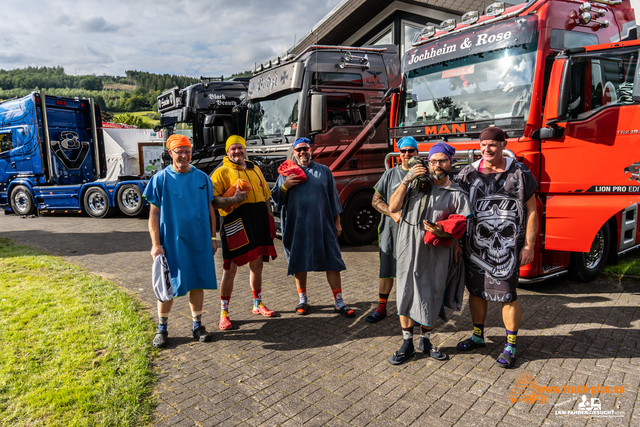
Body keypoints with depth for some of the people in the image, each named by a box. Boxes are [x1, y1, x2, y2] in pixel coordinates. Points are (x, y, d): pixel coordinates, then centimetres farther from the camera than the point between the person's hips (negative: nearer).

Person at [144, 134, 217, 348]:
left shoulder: (202, 177, 5)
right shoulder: (161, 178, -2)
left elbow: (209, 209, 11)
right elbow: (154, 214, -3)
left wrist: (212, 238, 9)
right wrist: (156, 244, -9)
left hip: (199, 241, 3)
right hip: (171, 242, -2)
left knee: (198, 283, 9)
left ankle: (197, 325, 25)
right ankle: (162, 328, 24)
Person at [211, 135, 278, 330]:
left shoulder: (255, 169, 17)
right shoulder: (222, 172, -1)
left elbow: (266, 196, 22)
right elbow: (212, 200, -9)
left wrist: (270, 221, 18)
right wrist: (234, 199, -24)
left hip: (258, 223, 6)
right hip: (235, 224, -6)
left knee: (257, 265, 15)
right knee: (230, 269, -1)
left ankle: (258, 304, 32)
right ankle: (224, 313, 11)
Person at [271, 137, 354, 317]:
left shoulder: (324, 171, 12)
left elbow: (333, 197, 12)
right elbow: (276, 197, 9)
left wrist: (337, 222, 8)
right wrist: (285, 186, -10)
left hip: (322, 225, 0)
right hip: (297, 226, 0)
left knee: (332, 262, -2)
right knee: (299, 263, 7)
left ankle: (339, 302, 7)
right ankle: (303, 300, 24)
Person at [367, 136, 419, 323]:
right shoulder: (390, 174, 9)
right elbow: (376, 200, 7)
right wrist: (394, 214, -9)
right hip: (391, 231, 2)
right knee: (386, 271, 8)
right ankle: (381, 308, 22)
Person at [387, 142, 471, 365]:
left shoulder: (457, 194, 6)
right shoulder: (416, 183, 6)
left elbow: (463, 225, 3)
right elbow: (393, 207, -2)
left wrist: (443, 232, -16)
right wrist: (406, 181, -9)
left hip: (437, 253, 0)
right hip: (409, 248, 0)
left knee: (431, 297, 9)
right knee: (406, 294, 5)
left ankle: (426, 340, 30)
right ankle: (407, 343, 19)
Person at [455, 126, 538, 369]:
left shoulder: (520, 173, -2)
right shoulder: (468, 174, 4)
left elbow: (531, 211, -1)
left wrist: (529, 246, -5)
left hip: (507, 247, -3)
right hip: (474, 245, 3)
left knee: (507, 296, 3)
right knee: (476, 291, 14)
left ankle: (510, 346, 22)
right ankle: (478, 336, 34)